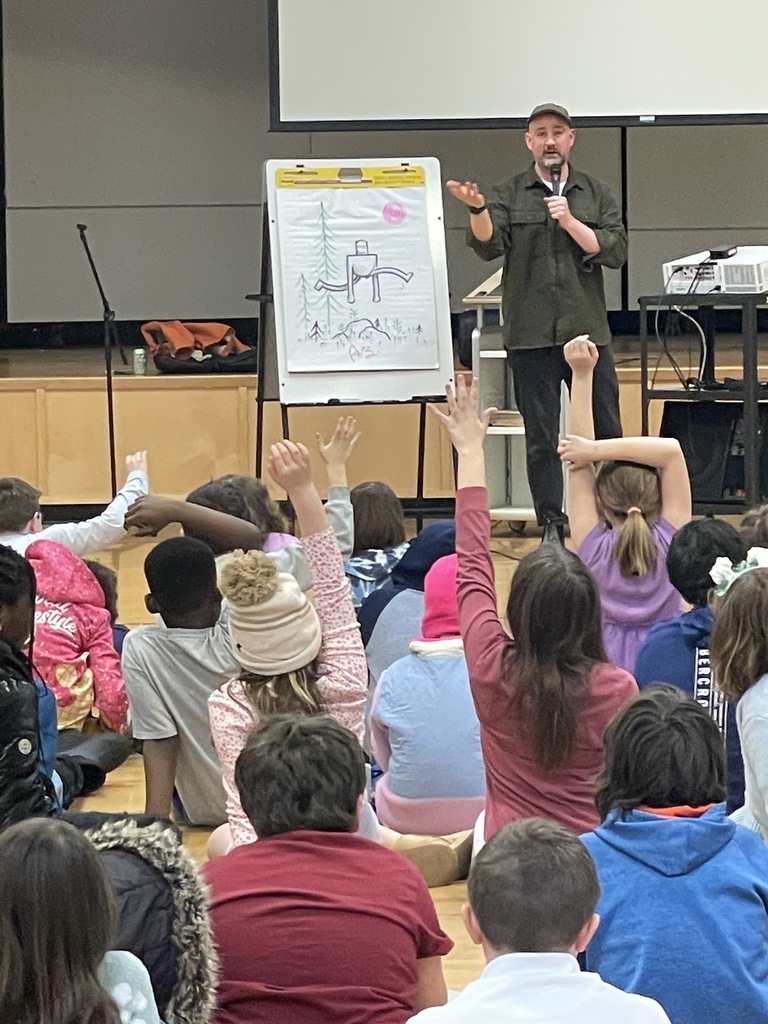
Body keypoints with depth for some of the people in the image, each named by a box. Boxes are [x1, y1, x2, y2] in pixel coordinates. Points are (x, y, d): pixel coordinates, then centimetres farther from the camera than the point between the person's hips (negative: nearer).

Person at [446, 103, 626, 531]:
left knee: (606, 430, 5)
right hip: (532, 336, -1)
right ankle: (551, 523, 11)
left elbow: (616, 251, -2)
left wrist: (570, 221, -14)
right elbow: (488, 245, -10)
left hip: (588, 331, 1)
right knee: (541, 437, 3)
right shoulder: (509, 196, 6)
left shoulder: (597, 194, 9)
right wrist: (477, 210, -30)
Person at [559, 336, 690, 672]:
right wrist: (593, 450, -14)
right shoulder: (670, 544, -6)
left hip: (604, 668, 0)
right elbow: (671, 449, -6)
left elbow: (579, 458, -3)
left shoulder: (593, 547, -7)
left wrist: (582, 376, -3)